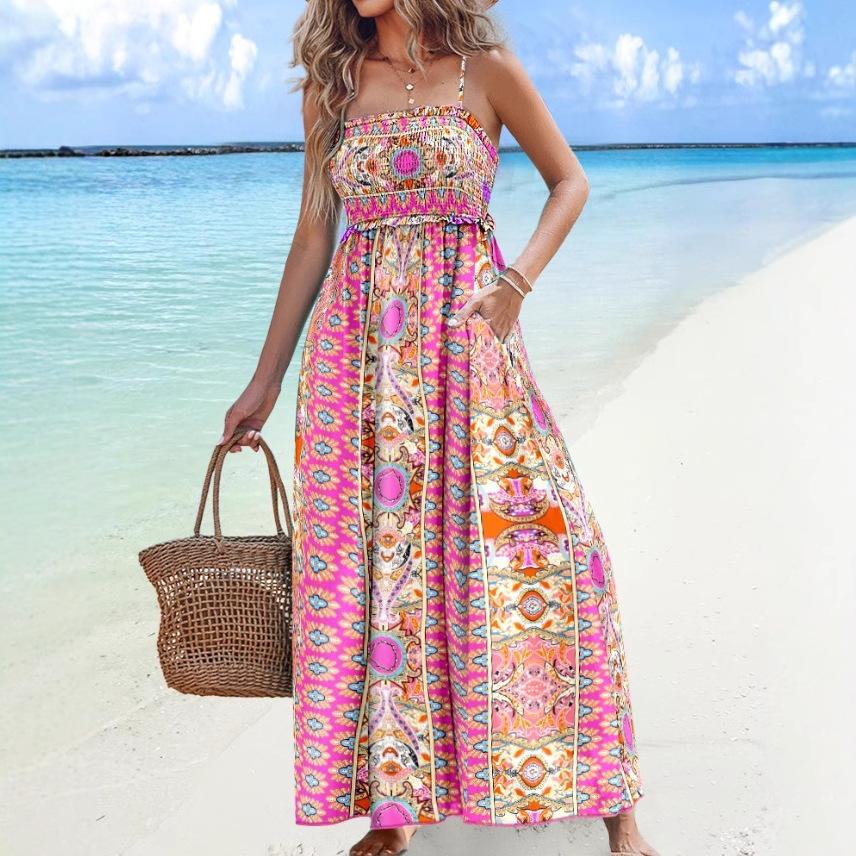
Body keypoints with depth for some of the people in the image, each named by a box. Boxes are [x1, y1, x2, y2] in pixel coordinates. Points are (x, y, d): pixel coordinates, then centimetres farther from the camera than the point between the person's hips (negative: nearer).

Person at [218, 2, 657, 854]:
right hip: (357, 349, 3)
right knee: (367, 558, 0)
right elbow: (313, 234, 13)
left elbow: (570, 181, 11)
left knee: (537, 537, -11)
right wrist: (265, 379, 13)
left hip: (465, 337, -2)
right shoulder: (334, 83, 12)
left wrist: (517, 283, -7)